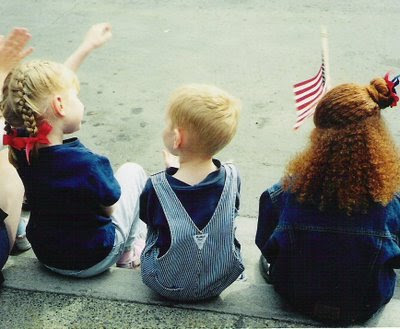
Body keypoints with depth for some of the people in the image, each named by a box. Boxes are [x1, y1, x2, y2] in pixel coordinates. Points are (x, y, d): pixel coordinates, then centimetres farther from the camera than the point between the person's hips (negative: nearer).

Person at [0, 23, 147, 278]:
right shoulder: (87, 163, -37)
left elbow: (45, 88, -3)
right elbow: (110, 208, -15)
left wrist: (87, 46, 7)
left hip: (46, 256, 5)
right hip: (93, 261, -5)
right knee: (133, 171, 15)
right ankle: (128, 255, 26)